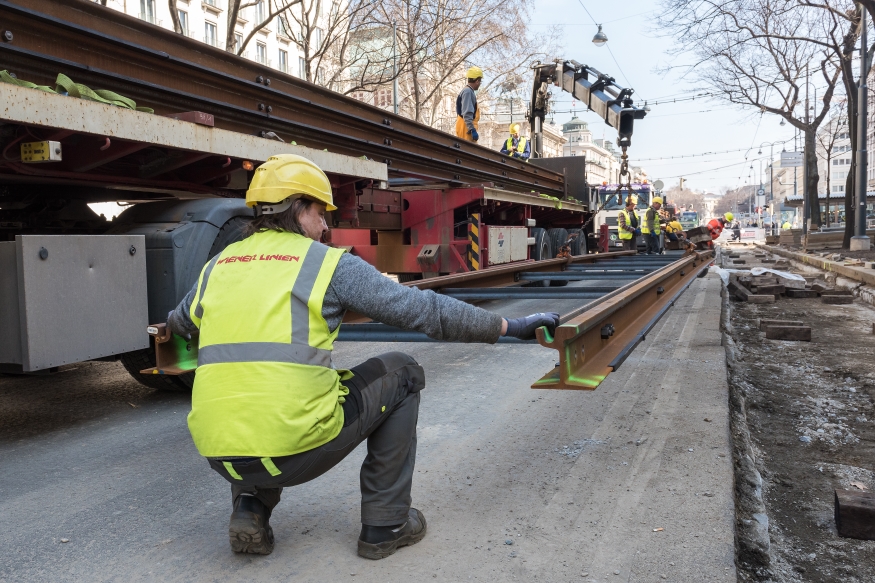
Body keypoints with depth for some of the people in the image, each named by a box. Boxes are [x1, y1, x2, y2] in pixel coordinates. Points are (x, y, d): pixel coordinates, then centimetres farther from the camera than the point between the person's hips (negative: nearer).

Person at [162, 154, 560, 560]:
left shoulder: (217, 265, 14)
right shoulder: (329, 262, -1)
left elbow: (181, 321, 35)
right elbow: (424, 310, -3)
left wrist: (169, 327, 61)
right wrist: (511, 326, 5)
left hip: (219, 454, 6)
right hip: (297, 448, -5)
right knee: (401, 375, 15)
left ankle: (250, 508, 20)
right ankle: (384, 524, 19)